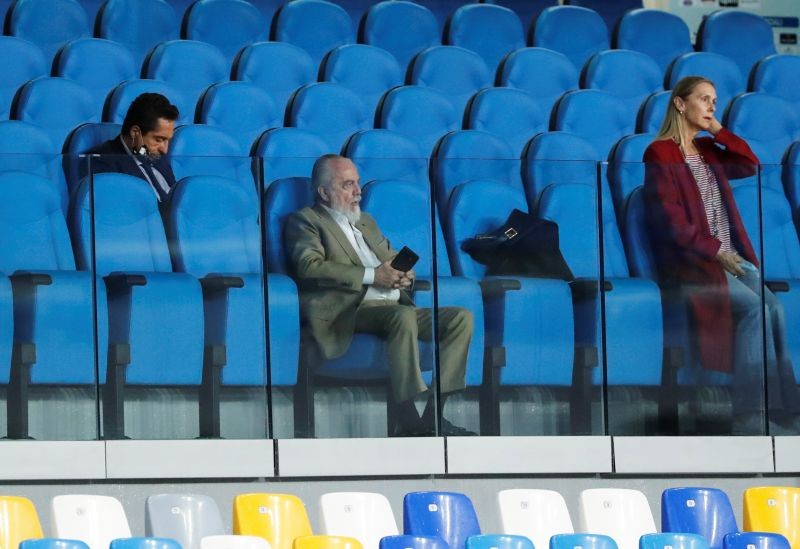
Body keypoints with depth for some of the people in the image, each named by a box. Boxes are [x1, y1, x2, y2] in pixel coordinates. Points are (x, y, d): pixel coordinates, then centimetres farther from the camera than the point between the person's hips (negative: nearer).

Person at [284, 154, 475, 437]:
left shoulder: (366, 222, 31)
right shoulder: (305, 221, 7)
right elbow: (309, 266, -11)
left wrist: (404, 274, 3)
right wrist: (371, 276, -15)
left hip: (395, 306, 8)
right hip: (354, 310, -8)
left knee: (462, 317, -13)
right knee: (404, 316, -37)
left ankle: (434, 408, -23)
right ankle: (412, 419, -38)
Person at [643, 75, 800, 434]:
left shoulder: (708, 149, 18)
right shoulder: (660, 154, -4)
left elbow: (750, 165, 5)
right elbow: (671, 220, -11)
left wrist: (717, 130, 4)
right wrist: (716, 252, -16)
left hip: (727, 255, 7)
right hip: (690, 261, -7)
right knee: (755, 308, -26)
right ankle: (748, 414, -25)